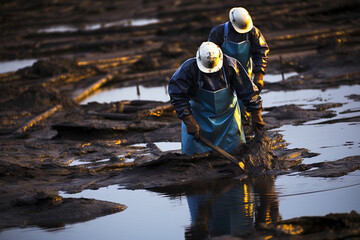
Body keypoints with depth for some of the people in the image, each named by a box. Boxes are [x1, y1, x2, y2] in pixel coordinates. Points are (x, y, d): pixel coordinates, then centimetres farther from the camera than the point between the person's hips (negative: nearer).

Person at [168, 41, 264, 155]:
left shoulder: (231, 65, -22)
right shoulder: (189, 68, -25)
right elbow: (178, 96, -23)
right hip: (200, 115, -1)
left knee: (234, 148, 6)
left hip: (228, 115, 1)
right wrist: (189, 122, -27)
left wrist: (256, 115, -6)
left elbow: (248, 91, -11)